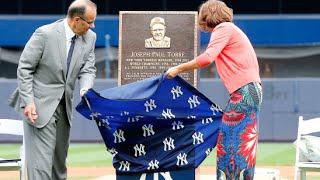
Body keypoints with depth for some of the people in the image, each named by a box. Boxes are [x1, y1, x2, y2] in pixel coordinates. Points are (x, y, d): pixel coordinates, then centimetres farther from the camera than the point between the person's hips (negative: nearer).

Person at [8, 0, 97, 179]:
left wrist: (85, 91, -17)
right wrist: (28, 102, -17)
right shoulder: (45, 34, -16)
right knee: (41, 164, -12)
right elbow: (24, 68, -11)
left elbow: (87, 69, 5)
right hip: (40, 105, -6)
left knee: (60, 162, 13)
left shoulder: (90, 37, 1)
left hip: (64, 106, 6)